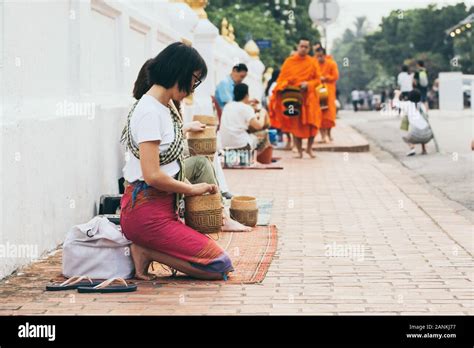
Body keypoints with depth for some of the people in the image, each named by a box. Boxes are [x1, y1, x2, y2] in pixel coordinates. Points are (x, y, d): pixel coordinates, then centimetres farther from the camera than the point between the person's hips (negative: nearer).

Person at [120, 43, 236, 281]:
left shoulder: (166, 107, 13)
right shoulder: (150, 112, -17)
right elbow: (152, 176, -21)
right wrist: (192, 189, -9)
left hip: (164, 206, 10)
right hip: (146, 210, -10)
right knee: (221, 266, -13)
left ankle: (147, 248, 1)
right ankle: (146, 251, -9)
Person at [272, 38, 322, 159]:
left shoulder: (312, 62, 4)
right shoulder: (289, 62, 3)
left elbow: (317, 79, 3)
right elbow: (282, 78, 2)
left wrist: (308, 84, -15)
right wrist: (284, 85, -18)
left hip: (308, 97, 0)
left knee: (312, 124, -7)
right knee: (296, 125, -1)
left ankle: (309, 148, 11)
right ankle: (299, 150, 8)